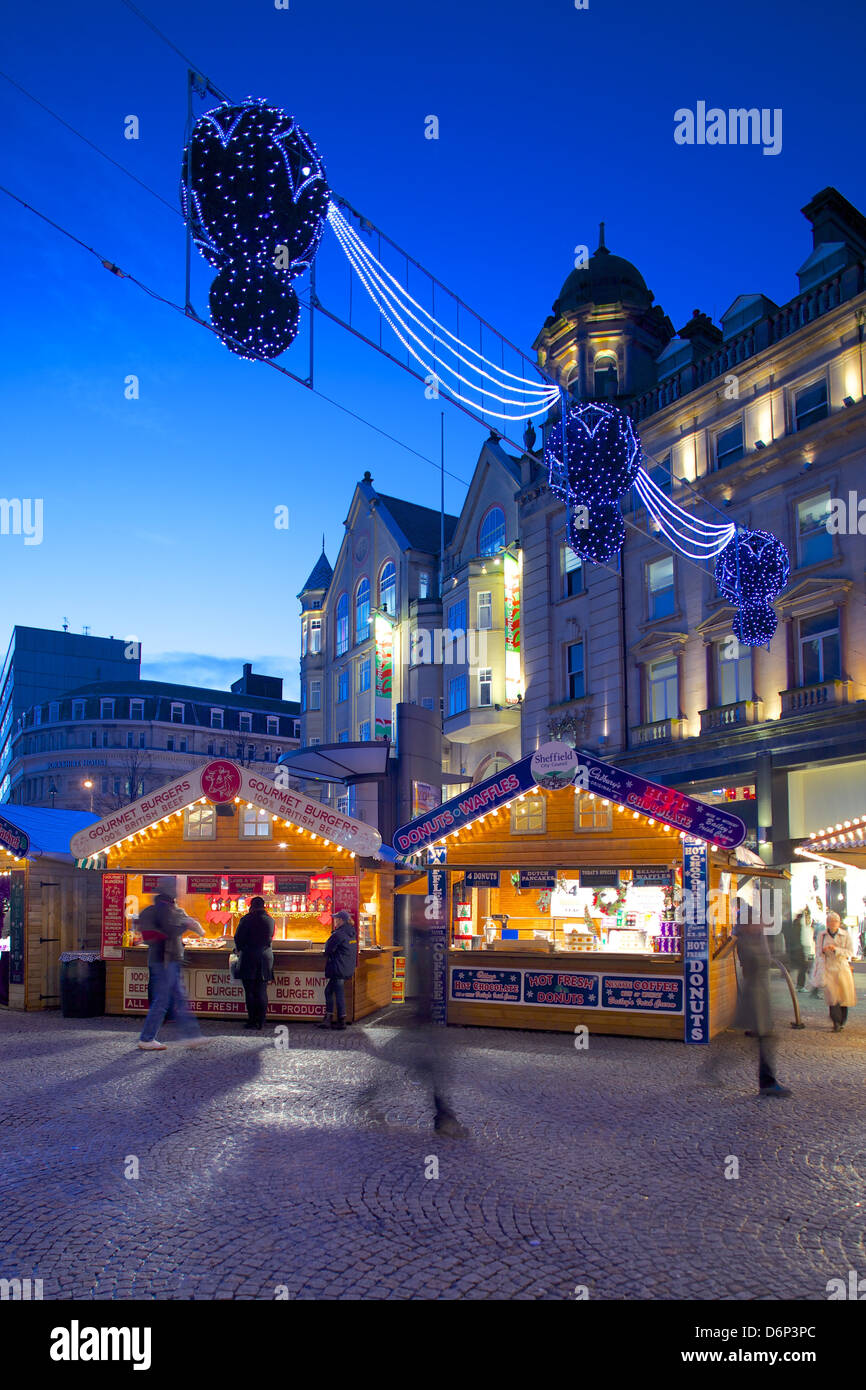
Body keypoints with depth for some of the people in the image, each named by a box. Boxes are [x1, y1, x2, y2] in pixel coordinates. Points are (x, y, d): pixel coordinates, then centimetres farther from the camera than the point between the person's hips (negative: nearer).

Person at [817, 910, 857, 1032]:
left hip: (843, 968, 0)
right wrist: (823, 951, -12)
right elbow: (819, 952, 12)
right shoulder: (822, 935, 5)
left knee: (844, 994, 5)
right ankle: (836, 1022, -13)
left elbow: (850, 952, -4)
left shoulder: (846, 935, 1)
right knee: (831, 994, -13)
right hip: (828, 968, 0)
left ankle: (842, 1021, 23)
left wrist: (836, 949, -17)